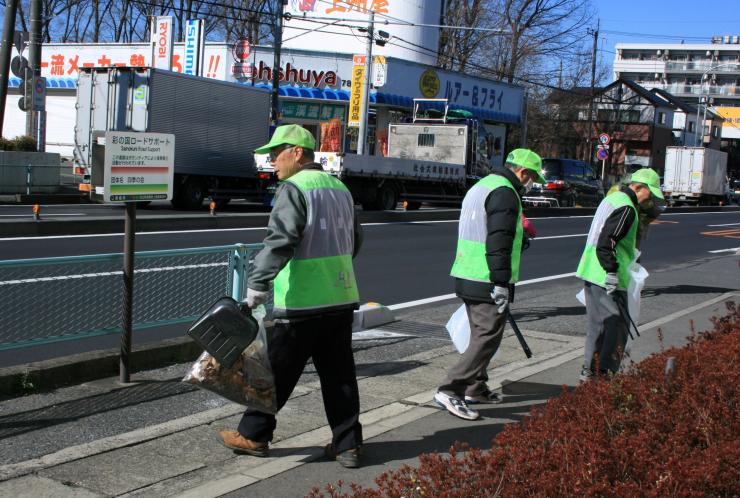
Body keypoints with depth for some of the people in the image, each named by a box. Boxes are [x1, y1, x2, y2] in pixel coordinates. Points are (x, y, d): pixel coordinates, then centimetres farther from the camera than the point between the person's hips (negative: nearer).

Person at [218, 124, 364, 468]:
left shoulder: (294, 188, -11)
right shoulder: (340, 188, 15)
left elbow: (280, 239, -24)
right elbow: (354, 242, 23)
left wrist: (257, 284, -24)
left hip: (302, 302, -7)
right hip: (342, 298, 8)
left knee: (278, 371, 6)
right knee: (339, 374, 11)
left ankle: (253, 435, 18)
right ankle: (347, 445, 13)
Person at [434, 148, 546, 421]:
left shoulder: (480, 187, 20)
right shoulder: (505, 193, -13)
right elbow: (498, 243, -21)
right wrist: (501, 283, -21)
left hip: (466, 276, 10)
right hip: (487, 282, -10)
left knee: (480, 334, 19)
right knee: (488, 338, -8)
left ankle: (476, 389, 27)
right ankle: (450, 390, -12)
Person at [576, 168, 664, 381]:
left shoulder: (613, 198, 17)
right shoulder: (627, 208, -15)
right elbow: (607, 241, -24)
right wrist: (612, 272, -23)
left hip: (592, 272, 10)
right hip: (606, 276, -10)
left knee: (597, 323, 16)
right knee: (617, 324, -3)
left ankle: (589, 371, 21)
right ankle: (606, 374, -1)